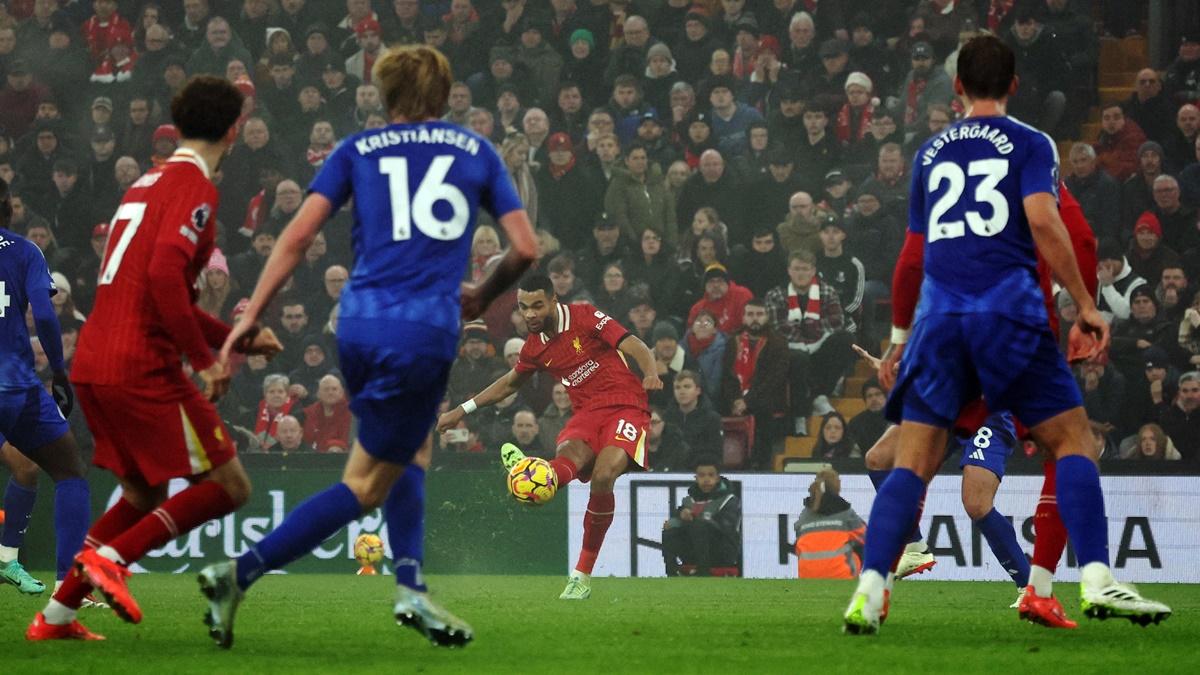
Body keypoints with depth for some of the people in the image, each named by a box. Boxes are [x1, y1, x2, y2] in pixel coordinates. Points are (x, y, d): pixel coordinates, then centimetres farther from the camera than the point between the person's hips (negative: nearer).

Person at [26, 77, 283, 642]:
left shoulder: (152, 181, 20)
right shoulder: (195, 187, -9)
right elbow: (165, 273, -24)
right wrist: (205, 359, -18)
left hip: (93, 363, 9)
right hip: (142, 368, -9)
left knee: (144, 495, 21)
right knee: (228, 485, -2)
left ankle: (56, 615, 17)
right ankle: (110, 557, -12)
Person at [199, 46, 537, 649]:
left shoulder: (357, 151, 13)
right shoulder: (476, 151, 13)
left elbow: (297, 235, 1)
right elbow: (525, 247, 11)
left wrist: (252, 315, 3)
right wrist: (482, 298, 29)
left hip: (359, 323, 3)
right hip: (426, 330, -3)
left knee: (411, 452, 26)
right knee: (367, 484, 3)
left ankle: (410, 586, 11)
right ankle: (240, 573, -10)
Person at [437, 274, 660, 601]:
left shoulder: (585, 316, -5)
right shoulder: (535, 347, 12)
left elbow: (633, 345, -13)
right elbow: (509, 383, 31)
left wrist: (651, 374, -34)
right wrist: (462, 410, 32)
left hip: (626, 405, -5)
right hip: (587, 412, 5)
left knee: (603, 475, -29)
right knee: (571, 450, -33)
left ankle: (582, 574, -21)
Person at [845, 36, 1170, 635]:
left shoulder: (931, 154, 19)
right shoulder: (1030, 145, 7)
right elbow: (1043, 222, -9)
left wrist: (899, 337, 33)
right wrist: (1085, 305, -5)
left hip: (940, 316, 3)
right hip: (1009, 311, -3)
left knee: (913, 462, 2)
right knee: (1072, 439, 5)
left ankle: (869, 590, -13)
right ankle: (1096, 581, -9)